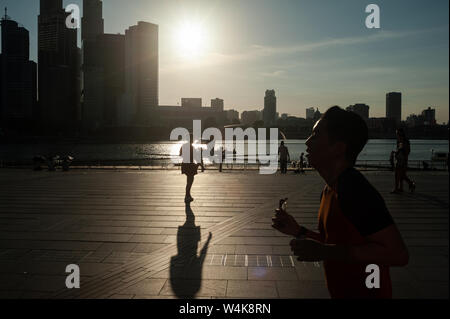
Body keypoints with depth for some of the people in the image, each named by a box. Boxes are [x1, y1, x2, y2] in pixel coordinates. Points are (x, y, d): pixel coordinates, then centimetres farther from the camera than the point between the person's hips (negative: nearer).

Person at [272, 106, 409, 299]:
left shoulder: (356, 191, -25)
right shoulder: (329, 190, 5)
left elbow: (398, 254, -28)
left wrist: (323, 252, -29)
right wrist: (298, 231, 7)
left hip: (366, 292, -8)